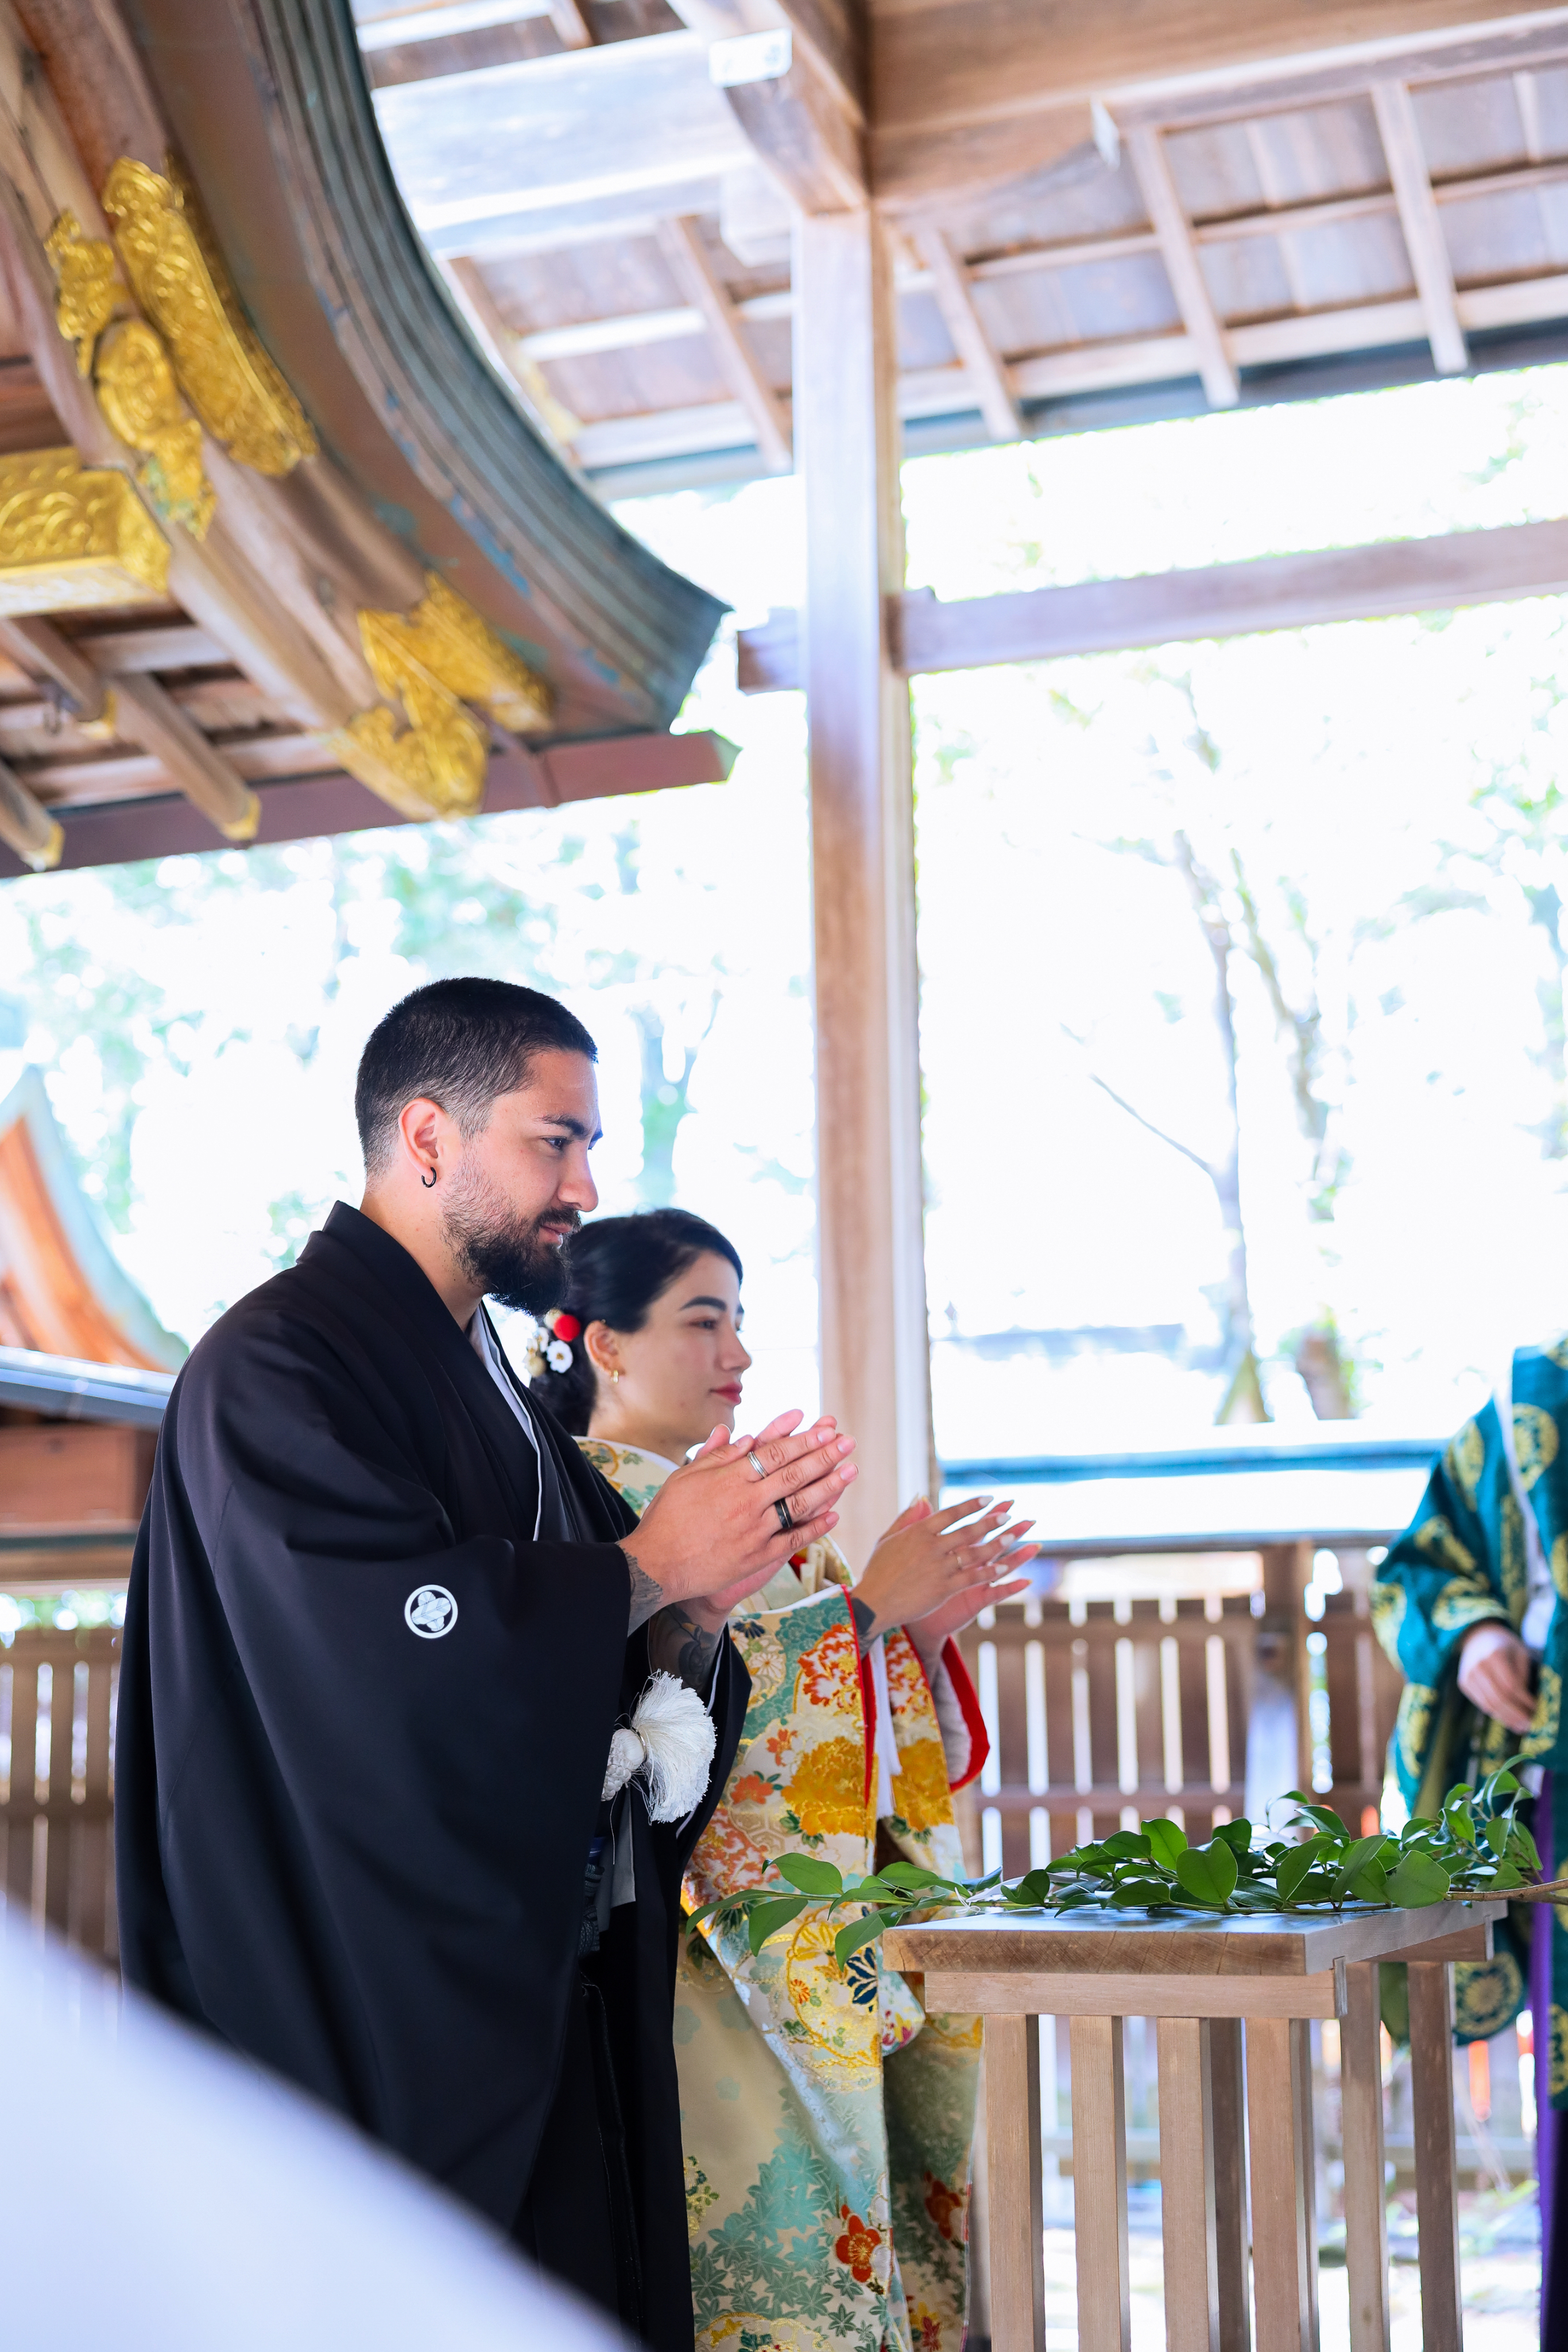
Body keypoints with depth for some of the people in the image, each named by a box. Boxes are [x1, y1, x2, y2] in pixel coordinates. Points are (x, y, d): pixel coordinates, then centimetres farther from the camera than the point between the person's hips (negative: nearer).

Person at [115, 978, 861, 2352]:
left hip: (553, 2019, 8)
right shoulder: (275, 1370, -12)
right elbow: (404, 1648, -25)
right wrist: (647, 1569, -13)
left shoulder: (495, 1389, 17)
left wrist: (698, 1608, -6)